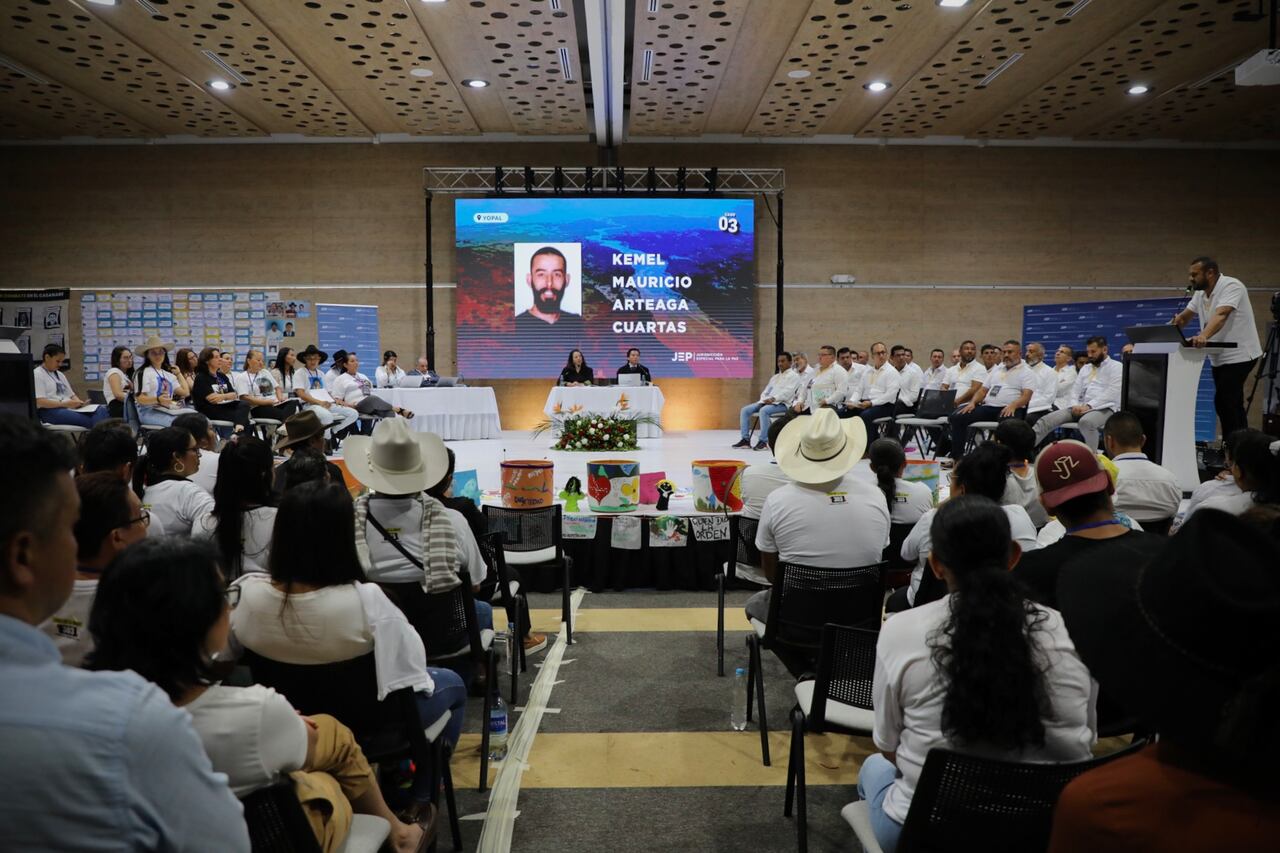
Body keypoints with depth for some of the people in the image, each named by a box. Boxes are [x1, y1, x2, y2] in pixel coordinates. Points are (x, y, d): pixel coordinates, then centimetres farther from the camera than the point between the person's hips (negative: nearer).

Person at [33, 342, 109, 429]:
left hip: (69, 408, 7)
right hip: (50, 411, -7)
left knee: (101, 410, -26)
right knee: (89, 420, -36)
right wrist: (64, 404, -19)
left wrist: (78, 402, 0)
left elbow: (71, 395, 24)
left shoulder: (60, 374, 26)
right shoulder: (37, 375, 2)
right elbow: (39, 402, -11)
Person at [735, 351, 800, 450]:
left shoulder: (794, 376, 3)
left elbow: (787, 392, -12)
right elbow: (765, 391, 21)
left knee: (763, 411, -37)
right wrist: (764, 399, -2)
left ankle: (763, 441, -33)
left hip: (782, 404, -8)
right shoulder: (775, 377, 27)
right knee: (745, 410, -9)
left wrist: (773, 399, -23)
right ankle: (745, 439, -12)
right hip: (767, 402, 8)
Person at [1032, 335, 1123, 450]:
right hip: (1082, 407, 6)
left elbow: (1112, 394, -11)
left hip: (1105, 408, -6)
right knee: (1046, 420, -16)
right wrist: (1075, 405, -6)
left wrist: (1089, 406, -18)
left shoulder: (1116, 367, 2)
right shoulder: (1085, 368, 23)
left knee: (1086, 422, -42)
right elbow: (1076, 391, 17)